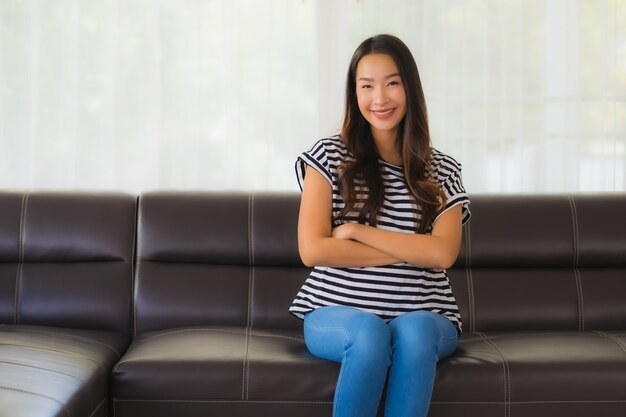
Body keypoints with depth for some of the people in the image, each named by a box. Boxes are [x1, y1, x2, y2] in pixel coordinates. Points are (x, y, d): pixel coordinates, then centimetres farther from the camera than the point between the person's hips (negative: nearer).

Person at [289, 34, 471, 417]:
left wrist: (356, 231, -10)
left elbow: (443, 254, -7)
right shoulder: (330, 156, 3)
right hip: (338, 311, -1)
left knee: (414, 332, -33)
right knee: (369, 333, -34)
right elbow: (312, 250, -8)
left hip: (425, 317, 1)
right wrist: (411, 251, -7)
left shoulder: (442, 171, 9)